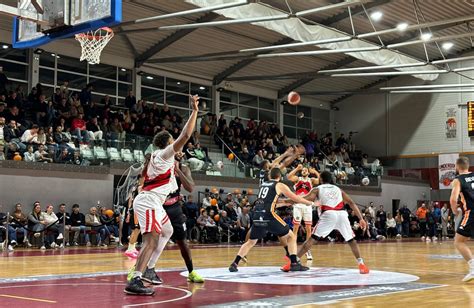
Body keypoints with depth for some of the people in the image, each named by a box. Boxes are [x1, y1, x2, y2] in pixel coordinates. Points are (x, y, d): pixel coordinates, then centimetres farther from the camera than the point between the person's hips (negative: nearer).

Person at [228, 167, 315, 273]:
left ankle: (234, 264, 11)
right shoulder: (280, 185, 8)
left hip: (256, 216, 5)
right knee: (291, 236, 10)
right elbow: (296, 199, 13)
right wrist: (311, 203, 27)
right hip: (268, 215, -5)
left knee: (251, 242, 21)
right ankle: (294, 264, 1)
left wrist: (285, 203, 48)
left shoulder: (263, 184, 24)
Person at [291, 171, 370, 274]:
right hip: (342, 214, 2)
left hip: (328, 214, -2)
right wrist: (361, 219, 17)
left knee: (313, 238, 4)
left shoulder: (318, 189, 20)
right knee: (351, 240, 19)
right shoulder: (338, 189, 29)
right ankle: (361, 264, 8)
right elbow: (351, 203, 20)